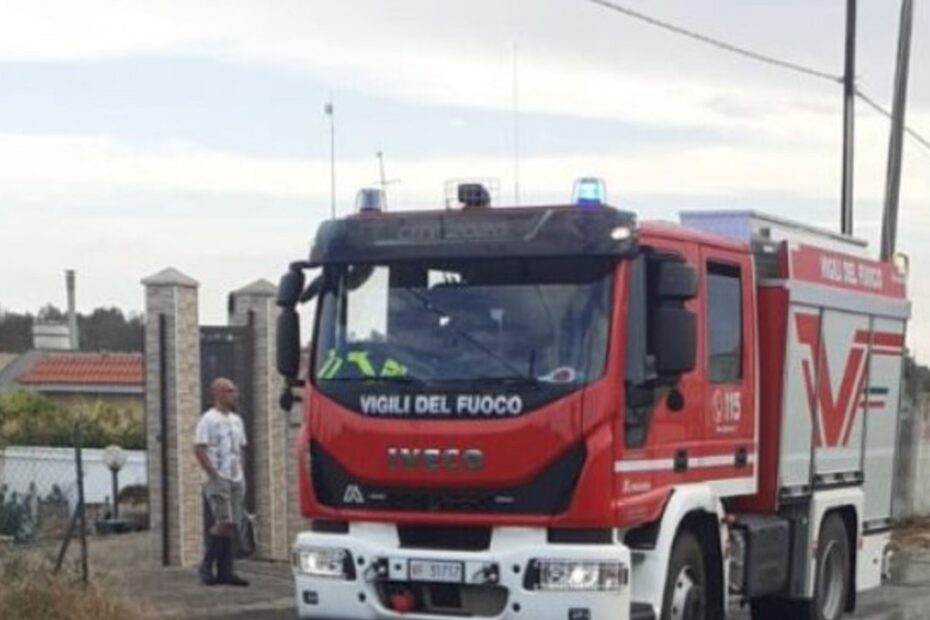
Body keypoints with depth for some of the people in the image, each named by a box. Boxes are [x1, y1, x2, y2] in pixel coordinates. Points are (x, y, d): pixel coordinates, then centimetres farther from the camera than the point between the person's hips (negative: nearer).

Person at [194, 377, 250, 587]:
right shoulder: (209, 419, -6)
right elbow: (199, 449, -12)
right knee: (223, 522, -15)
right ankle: (206, 566, -4)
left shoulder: (236, 420, 17)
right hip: (218, 480, -7)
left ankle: (225, 571, 6)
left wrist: (241, 473, 11)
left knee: (232, 525, 4)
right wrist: (213, 474, -16)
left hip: (236, 480, 7)